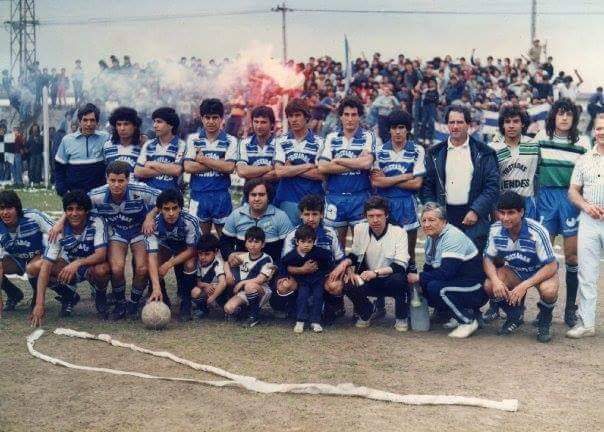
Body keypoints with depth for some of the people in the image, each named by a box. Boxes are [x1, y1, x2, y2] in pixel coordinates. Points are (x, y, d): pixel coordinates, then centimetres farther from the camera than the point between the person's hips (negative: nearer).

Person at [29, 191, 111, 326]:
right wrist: (39, 304, -37)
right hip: (69, 266, 2)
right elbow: (46, 265, -27)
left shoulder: (97, 223, -24)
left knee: (101, 270, -37)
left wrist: (78, 263, -51)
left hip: (92, 265, -2)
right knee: (50, 269, -28)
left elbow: (101, 254, -32)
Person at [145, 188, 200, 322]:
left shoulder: (191, 221, -35)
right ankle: (162, 300, 1)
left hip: (185, 249, -1)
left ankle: (186, 304, -9)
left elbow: (192, 250, -22)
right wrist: (156, 288, -49)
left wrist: (169, 264, -32)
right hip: (164, 247, 1)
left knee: (190, 265, -31)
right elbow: (152, 256, -38)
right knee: (152, 265, -26)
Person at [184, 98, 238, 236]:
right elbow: (188, 167, -6)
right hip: (198, 195, 1)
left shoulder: (230, 141, 2)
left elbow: (229, 167, -11)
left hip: (221, 196, -1)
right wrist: (218, 164, -11)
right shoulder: (193, 139, 5)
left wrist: (202, 159, -9)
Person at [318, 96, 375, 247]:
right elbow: (322, 167, -5)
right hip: (334, 197, 2)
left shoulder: (367, 137, 2)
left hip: (360, 197, -2)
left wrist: (338, 160, -7)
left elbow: (367, 163, -15)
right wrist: (356, 165, -9)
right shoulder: (331, 138, 8)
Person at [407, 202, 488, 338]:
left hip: (474, 290, -10)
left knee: (435, 288, -29)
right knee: (422, 286, -3)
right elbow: (429, 267, 13)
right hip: (456, 282, 10)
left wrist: (419, 277, -19)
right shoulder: (431, 237, 8)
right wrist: (419, 280, -5)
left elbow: (446, 272, -29)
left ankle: (468, 321, -12)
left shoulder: (453, 237, -22)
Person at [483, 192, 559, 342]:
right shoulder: (495, 230, -16)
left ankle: (545, 321, 0)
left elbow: (551, 266, -26)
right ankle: (515, 316, 7)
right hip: (514, 271, 4)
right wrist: (495, 280, -29)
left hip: (541, 271, -4)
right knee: (489, 286, -25)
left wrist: (524, 285, -36)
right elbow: (488, 258, -7)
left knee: (548, 291, -37)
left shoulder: (537, 231, -29)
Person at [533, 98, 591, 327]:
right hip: (546, 195, 1)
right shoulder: (541, 137, 6)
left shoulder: (582, 142, 4)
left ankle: (570, 307, 10)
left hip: (571, 198, 0)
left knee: (572, 254, 0)